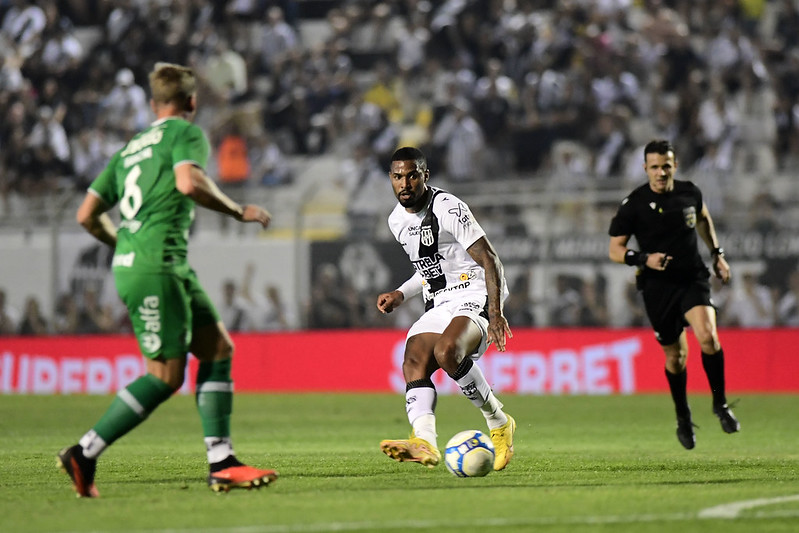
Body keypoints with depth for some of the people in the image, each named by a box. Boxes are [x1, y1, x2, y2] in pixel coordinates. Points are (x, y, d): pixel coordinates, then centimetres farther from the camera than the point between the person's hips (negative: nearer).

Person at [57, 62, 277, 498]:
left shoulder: (131, 148, 22)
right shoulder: (186, 133, 1)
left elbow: (87, 215, 19)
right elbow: (188, 181, -21)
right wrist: (239, 212, -9)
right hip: (155, 267, -9)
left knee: (218, 347, 8)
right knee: (166, 376, -8)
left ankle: (221, 463, 2)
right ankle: (84, 454, -7)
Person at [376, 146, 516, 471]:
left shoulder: (447, 208, -11)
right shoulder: (397, 220, 13)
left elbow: (489, 259, -13)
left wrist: (495, 314, -22)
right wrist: (400, 295, 15)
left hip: (474, 295, -7)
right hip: (438, 305, 7)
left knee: (446, 351, -34)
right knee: (414, 364, -19)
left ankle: (499, 423, -16)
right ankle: (425, 444, -39)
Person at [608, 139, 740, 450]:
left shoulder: (689, 193, 1)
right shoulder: (634, 204, -8)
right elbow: (614, 249, -4)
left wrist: (717, 254, 19)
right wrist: (643, 258, -21)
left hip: (693, 278, 1)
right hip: (658, 287, -1)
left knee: (707, 336, -23)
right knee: (675, 355, 6)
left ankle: (720, 403, -5)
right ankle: (683, 417, 30)